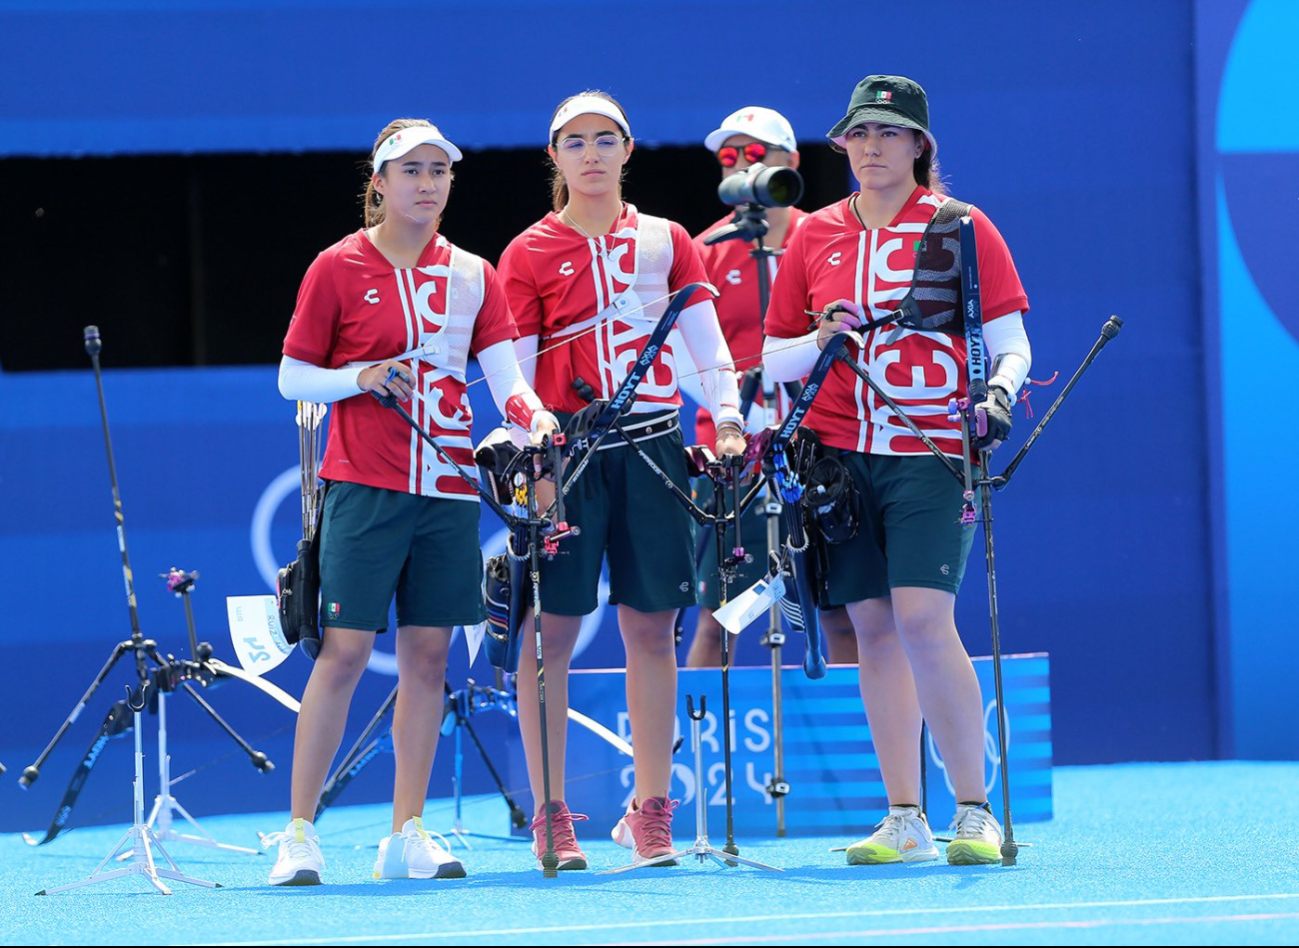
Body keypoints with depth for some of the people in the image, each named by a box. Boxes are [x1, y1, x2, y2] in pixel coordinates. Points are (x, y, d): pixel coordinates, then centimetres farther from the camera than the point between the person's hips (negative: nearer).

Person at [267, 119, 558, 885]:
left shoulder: (473, 275, 9)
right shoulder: (339, 268, 0)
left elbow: (506, 376, 2)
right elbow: (293, 377, 3)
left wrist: (533, 414, -19)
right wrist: (361, 377, -14)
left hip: (449, 489, 4)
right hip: (365, 487, -4)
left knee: (429, 654, 5)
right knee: (345, 651, -8)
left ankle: (408, 834, 11)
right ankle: (299, 833, -3)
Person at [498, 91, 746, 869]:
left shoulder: (664, 242, 10)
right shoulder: (530, 254, 4)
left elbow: (708, 344, 6)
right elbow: (514, 373, 1)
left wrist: (728, 419, -10)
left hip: (651, 445, 2)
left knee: (652, 627, 3)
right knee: (552, 630, -3)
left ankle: (651, 808, 9)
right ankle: (551, 814, 3)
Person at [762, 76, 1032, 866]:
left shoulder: (961, 228, 2)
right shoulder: (816, 236, 11)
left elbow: (1011, 342, 2)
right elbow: (775, 357, 14)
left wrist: (998, 393, -18)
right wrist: (821, 341, -7)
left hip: (931, 450, -4)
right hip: (842, 453, 4)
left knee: (922, 618, -16)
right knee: (874, 626, 3)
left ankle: (975, 810, -8)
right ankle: (905, 821, 7)